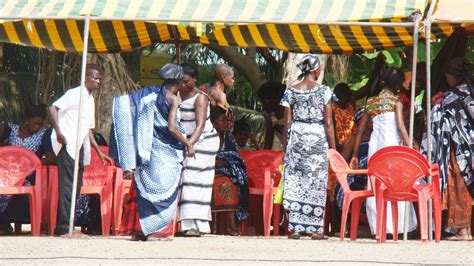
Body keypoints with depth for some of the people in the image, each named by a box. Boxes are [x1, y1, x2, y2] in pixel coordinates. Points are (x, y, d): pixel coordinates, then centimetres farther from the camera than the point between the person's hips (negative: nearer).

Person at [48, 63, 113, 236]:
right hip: (68, 145, -9)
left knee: (75, 188, 6)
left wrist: (99, 152, 22)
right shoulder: (75, 94, -4)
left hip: (80, 148, 9)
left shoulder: (90, 99, 22)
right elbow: (52, 108, -16)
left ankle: (63, 227, 9)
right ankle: (63, 227, -16)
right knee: (67, 186, -13)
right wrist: (58, 132, -25)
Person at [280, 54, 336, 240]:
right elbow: (328, 123, -4)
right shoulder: (323, 91, -4)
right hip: (318, 139, -1)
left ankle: (294, 228, -2)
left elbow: (287, 122, 3)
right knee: (317, 183, 4)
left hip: (297, 139, 2)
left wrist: (286, 145, 11)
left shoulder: (291, 92, 1)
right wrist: (333, 147, 2)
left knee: (294, 182, 3)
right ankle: (315, 229, 4)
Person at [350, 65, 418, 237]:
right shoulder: (396, 101, 0)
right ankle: (396, 224, -7)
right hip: (392, 144, -4)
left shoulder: (371, 102, 15)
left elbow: (360, 130, 15)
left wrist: (355, 155, 19)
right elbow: (400, 127, -11)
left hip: (375, 145, 4)